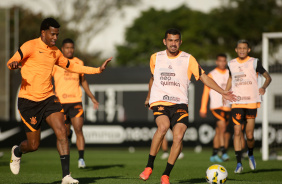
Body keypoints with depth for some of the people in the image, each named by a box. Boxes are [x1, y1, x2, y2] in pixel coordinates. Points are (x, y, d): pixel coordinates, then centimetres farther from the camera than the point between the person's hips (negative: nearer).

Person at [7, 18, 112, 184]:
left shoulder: (55, 52, 13)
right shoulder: (30, 46, -7)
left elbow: (72, 67, 26)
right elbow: (11, 62, -13)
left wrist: (98, 70, 23)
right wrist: (13, 64, -39)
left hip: (48, 98, 5)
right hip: (29, 100, -5)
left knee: (61, 132, -17)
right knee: (33, 145, 0)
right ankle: (17, 152, 38)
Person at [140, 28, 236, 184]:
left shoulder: (188, 59, 4)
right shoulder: (155, 58, 10)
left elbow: (203, 77, 3)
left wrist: (222, 92, -7)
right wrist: (149, 96, 39)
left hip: (180, 104, 0)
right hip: (159, 102, 0)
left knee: (178, 137, -19)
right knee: (163, 126, -31)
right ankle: (149, 166, -19)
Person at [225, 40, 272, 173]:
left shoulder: (254, 62, 1)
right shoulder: (232, 64, 9)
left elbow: (268, 77, 6)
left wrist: (264, 87, -14)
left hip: (252, 102, -2)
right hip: (236, 103, 2)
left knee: (249, 135, -4)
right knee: (237, 132, -9)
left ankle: (250, 154, 28)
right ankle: (239, 164, -6)